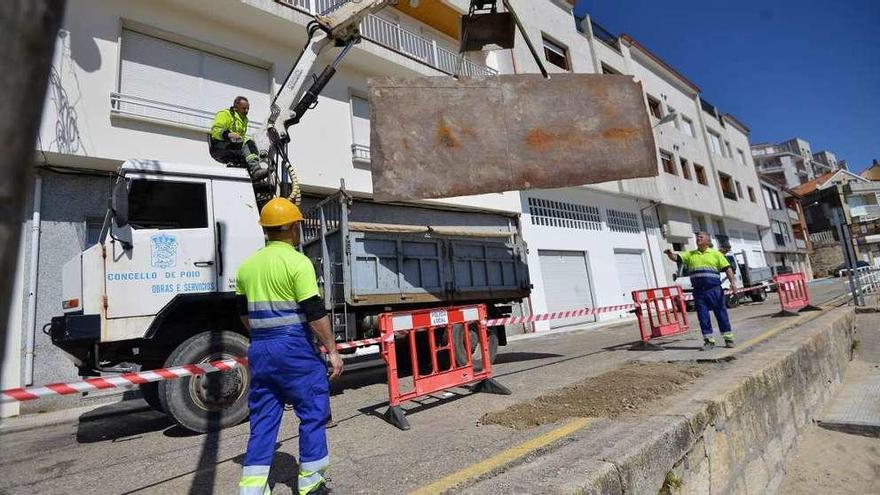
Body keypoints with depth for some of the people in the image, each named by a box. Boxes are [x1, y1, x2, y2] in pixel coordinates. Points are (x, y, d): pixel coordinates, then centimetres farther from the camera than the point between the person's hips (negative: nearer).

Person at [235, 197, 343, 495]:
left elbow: (245, 314, 17)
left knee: (263, 418, 15)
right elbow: (315, 313, -16)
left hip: (259, 348, 7)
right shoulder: (297, 262, -13)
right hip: (294, 347, -6)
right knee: (313, 412, 9)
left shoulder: (247, 265, 9)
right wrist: (332, 350, -8)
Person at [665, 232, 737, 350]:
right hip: (698, 291, 2)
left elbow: (727, 268, 2)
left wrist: (732, 282, -10)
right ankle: (709, 340, 12)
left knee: (721, 313, 5)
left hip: (714, 289, -2)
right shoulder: (690, 255, 12)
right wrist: (670, 254, -23)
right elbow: (676, 258, 0)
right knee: (702, 316, 3)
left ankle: (728, 338, 18)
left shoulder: (716, 254, 7)